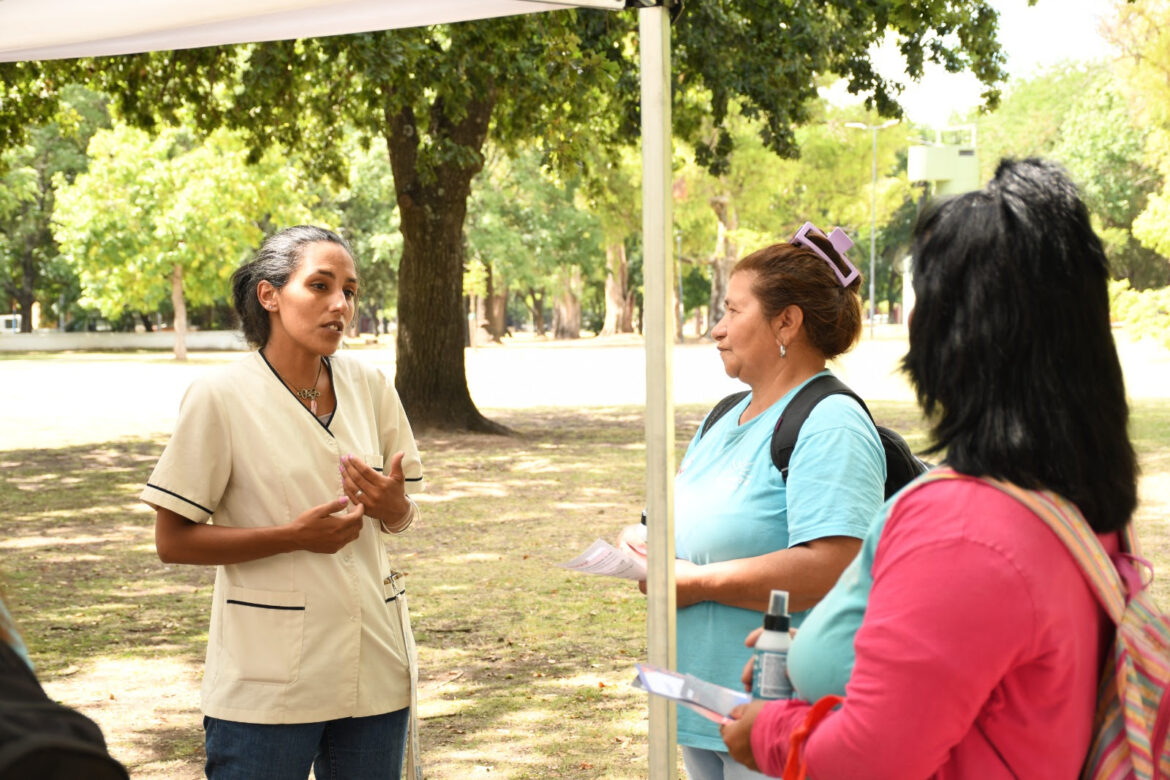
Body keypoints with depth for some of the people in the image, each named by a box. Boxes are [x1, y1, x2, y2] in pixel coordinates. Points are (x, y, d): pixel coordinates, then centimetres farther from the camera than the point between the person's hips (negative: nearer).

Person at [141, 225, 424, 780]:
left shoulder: (369, 388, 4)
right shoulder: (220, 396, -9)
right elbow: (172, 542, -8)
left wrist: (392, 506, -10)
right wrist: (294, 535, -19)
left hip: (373, 666, 4)